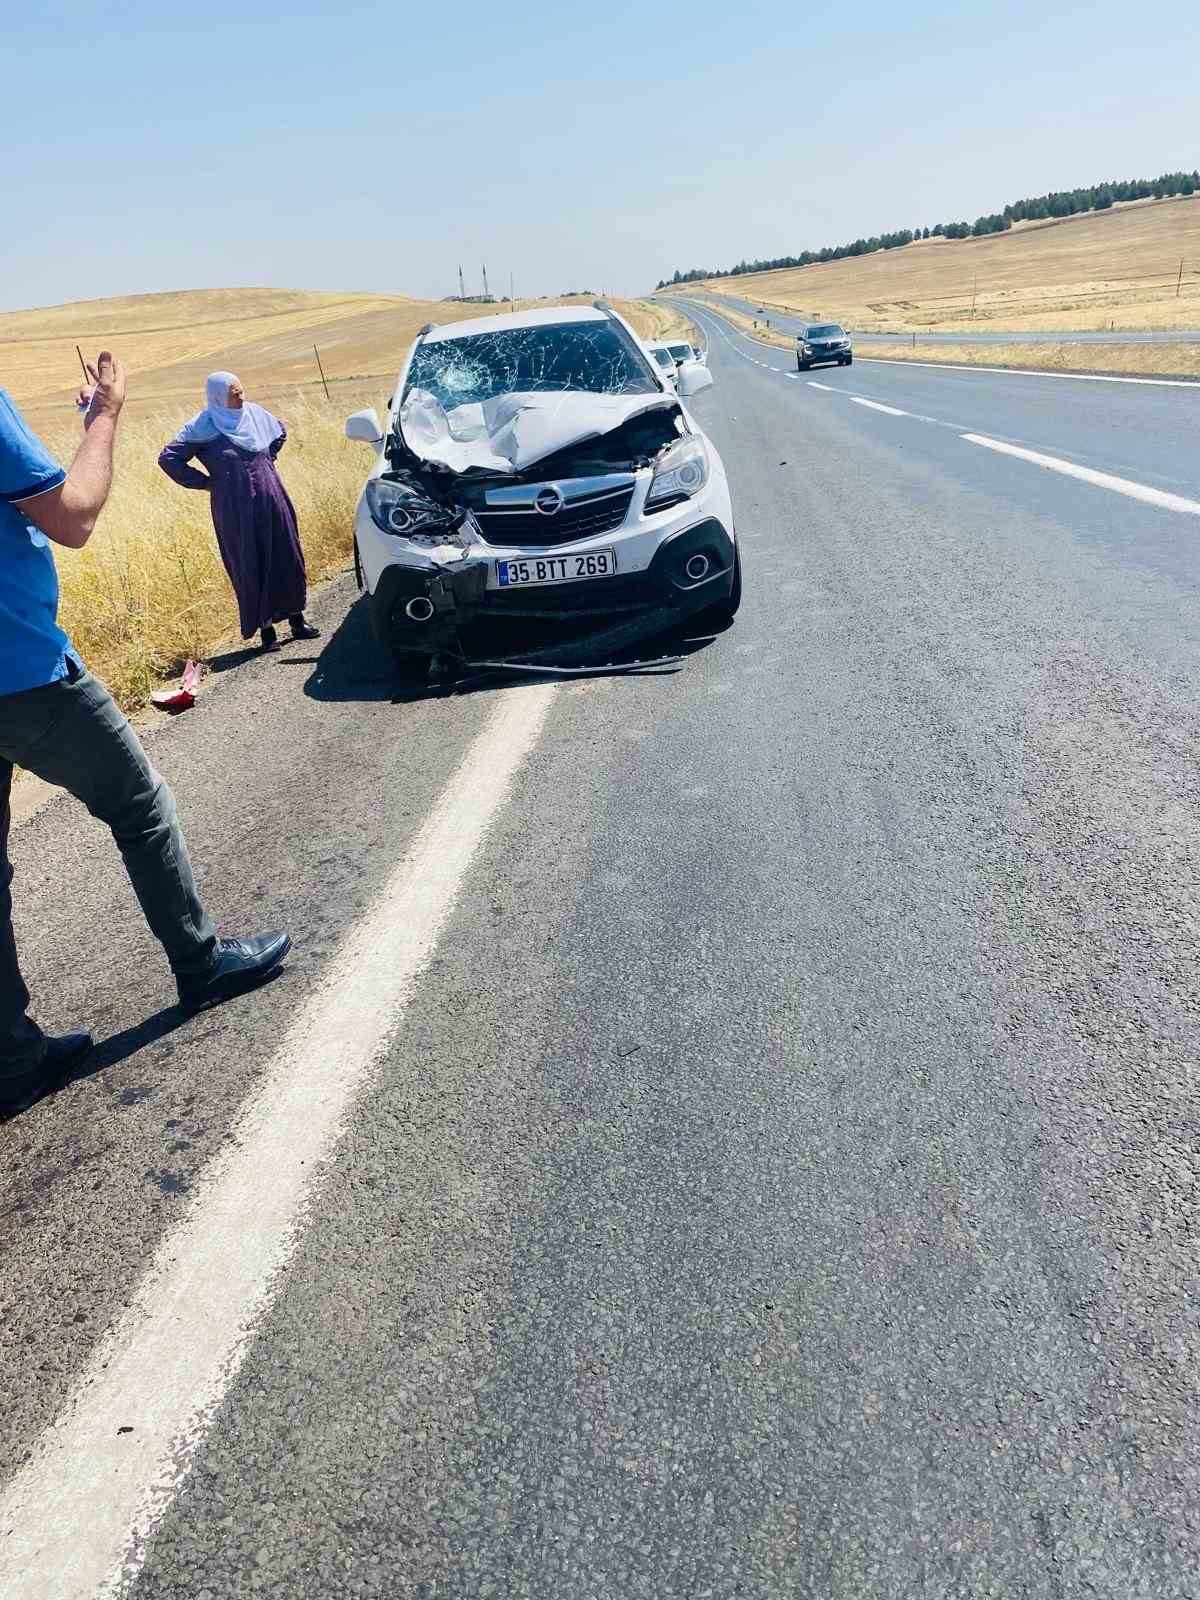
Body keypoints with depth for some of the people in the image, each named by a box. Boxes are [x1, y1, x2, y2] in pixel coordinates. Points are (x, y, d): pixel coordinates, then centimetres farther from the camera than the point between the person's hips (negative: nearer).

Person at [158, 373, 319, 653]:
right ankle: (266, 628, 10)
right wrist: (205, 482, -6)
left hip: (270, 502, 4)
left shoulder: (254, 414, 3)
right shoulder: (203, 428, -9)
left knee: (287, 559, 6)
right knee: (251, 569, 0)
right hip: (235, 511, -4)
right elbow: (168, 458, -8)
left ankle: (297, 620, 18)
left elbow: (280, 432, 25)